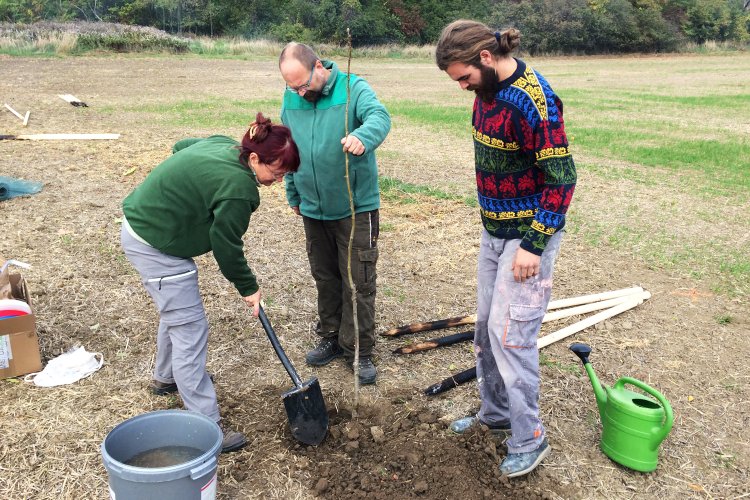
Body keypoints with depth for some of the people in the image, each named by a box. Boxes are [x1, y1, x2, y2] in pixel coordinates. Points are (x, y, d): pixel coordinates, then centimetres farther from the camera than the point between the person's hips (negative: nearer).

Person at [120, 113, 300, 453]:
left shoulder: (224, 145, 2)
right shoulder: (237, 186, -26)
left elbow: (181, 145, 21)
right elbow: (226, 246, -18)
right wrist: (248, 288, -4)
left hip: (140, 224, 11)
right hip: (156, 246, -11)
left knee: (176, 313, 26)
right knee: (190, 330, -7)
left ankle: (166, 377, 49)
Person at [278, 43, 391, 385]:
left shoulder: (353, 88, -14)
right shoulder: (291, 98, 2)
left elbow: (379, 117, -33)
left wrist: (362, 136, -56)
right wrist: (293, 194, 18)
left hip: (356, 206, -5)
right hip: (313, 208, 5)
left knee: (358, 282, 1)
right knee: (325, 277, 17)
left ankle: (360, 351, 15)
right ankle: (332, 337, 34)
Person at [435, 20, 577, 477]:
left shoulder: (534, 101, -22)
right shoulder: (488, 89, 5)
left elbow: (562, 178, -20)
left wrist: (533, 245, -20)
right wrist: (492, 224, 18)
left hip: (528, 234, -9)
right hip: (493, 230, 9)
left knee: (510, 332, -6)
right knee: (486, 325, 15)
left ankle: (529, 440, 12)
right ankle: (495, 413, 33)